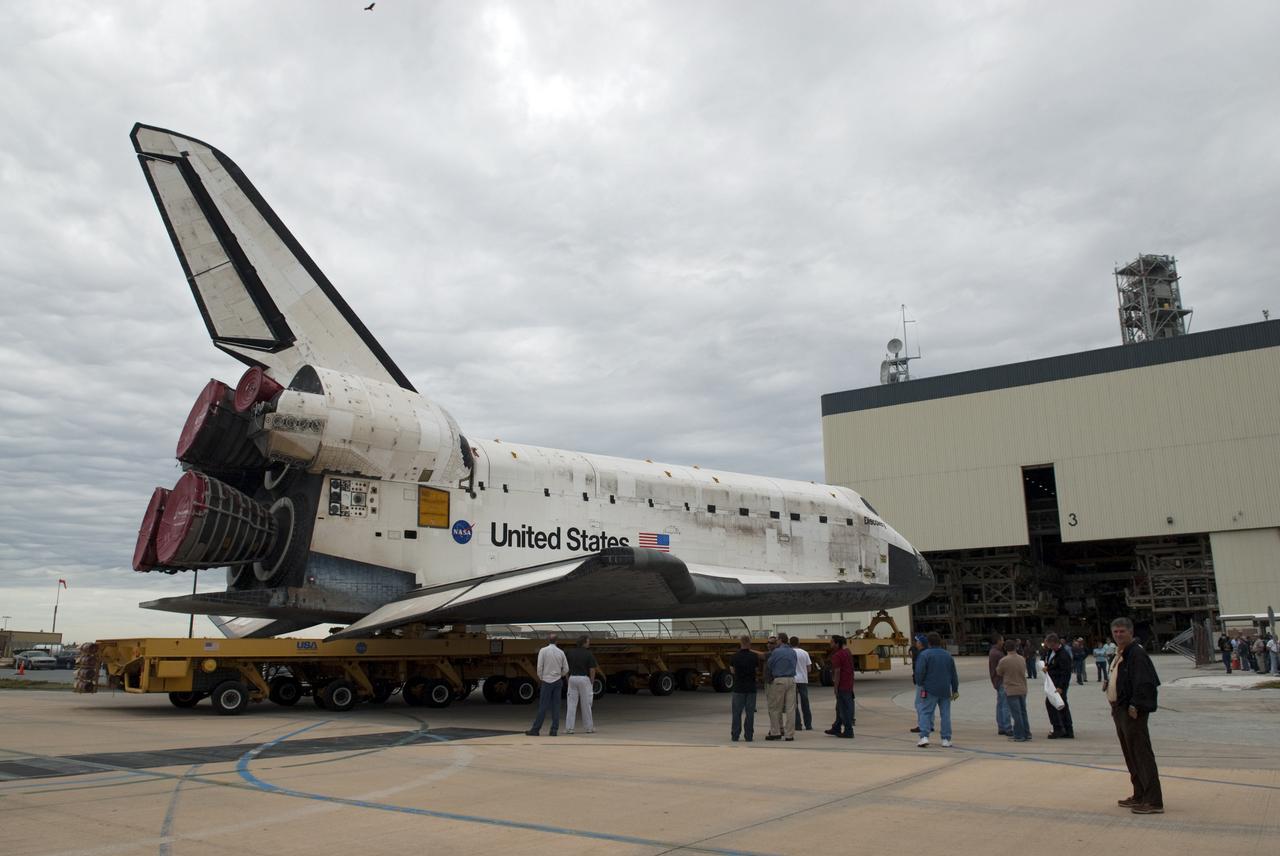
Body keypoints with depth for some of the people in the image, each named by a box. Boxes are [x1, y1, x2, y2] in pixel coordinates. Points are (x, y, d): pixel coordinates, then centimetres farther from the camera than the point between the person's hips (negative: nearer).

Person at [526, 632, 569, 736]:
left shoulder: (543, 650, -7)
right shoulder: (561, 652, 3)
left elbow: (539, 666, -9)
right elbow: (566, 669, 5)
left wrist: (541, 677, 7)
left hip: (547, 681, -3)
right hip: (558, 681, 3)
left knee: (543, 707, -1)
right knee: (556, 706, 5)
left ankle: (535, 729, 2)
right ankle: (554, 730, 4)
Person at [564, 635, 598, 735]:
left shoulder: (570, 653, 5)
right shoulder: (589, 654, -6)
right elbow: (592, 670, -8)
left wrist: (568, 679, 13)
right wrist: (592, 682, 2)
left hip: (572, 678, 3)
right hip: (584, 679, -3)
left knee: (571, 704, 4)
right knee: (586, 705, 6)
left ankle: (568, 728, 2)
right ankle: (588, 727, 14)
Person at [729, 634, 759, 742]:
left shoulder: (735, 656, -7)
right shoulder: (754, 656, -6)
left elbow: (732, 669, 4)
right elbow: (757, 668, 8)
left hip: (738, 688, 0)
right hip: (751, 688, 0)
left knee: (737, 712, 7)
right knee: (750, 712, 6)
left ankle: (735, 735, 6)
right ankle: (748, 736, 6)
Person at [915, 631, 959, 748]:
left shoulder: (924, 654, -9)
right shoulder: (947, 655, 10)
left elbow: (920, 672, -17)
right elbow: (954, 675, 14)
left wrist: (920, 684, -2)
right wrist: (955, 690, 21)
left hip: (929, 690, -4)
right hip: (945, 690, 5)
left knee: (925, 712, -1)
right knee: (945, 714, 9)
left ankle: (924, 737, -13)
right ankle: (946, 740, 10)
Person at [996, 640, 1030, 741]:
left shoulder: (1003, 661, -16)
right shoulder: (1022, 659, 2)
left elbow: (999, 673, -2)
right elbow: (1024, 671, 14)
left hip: (1011, 691, -6)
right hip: (1023, 689, 6)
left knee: (1016, 714, 0)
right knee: (1023, 712, 16)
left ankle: (1019, 735, 3)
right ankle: (1026, 733, 21)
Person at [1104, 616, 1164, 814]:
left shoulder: (1136, 653, -15)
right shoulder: (1119, 654, 14)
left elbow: (1144, 682, -23)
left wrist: (1135, 705, -24)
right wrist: (1108, 685, 8)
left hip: (1132, 711, -10)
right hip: (1119, 709, 10)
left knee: (1142, 754, -8)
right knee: (1130, 754, 16)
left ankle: (1154, 801, -4)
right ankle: (1139, 796, 25)